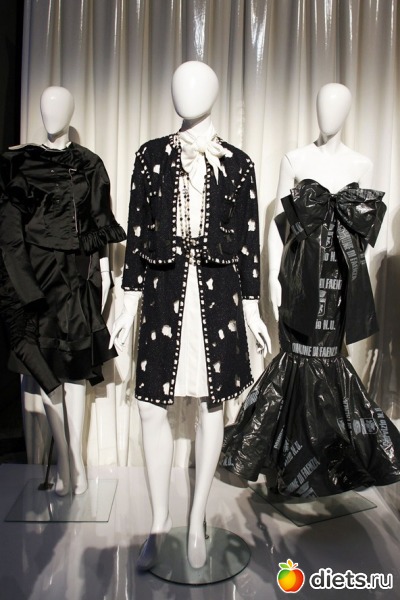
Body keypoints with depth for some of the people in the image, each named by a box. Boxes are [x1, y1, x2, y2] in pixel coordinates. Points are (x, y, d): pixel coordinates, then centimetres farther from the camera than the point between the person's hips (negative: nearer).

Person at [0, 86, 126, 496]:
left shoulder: (89, 165, 8)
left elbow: (100, 222, 6)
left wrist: (104, 269, 1)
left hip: (78, 272, 0)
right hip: (36, 270, 1)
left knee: (75, 366, 1)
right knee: (45, 365, -1)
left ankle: (72, 457, 10)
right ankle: (67, 459, 10)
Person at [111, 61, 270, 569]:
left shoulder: (237, 163, 6)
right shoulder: (151, 156, 7)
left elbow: (248, 240, 6)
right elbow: (136, 231, 6)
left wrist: (252, 307, 4)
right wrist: (129, 303, 3)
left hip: (218, 293, 0)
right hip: (165, 291, 1)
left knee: (212, 407, 6)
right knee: (151, 408, 1)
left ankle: (197, 524, 26)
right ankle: (159, 523, 24)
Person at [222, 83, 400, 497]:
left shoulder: (362, 165, 9)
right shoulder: (294, 160, 4)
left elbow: (363, 232, 16)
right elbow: (277, 223, 1)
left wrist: (366, 216, -5)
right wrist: (274, 277, -4)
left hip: (341, 274, 2)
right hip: (301, 273, -1)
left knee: (324, 354, 5)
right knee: (303, 355, 0)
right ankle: (298, 452, 20)